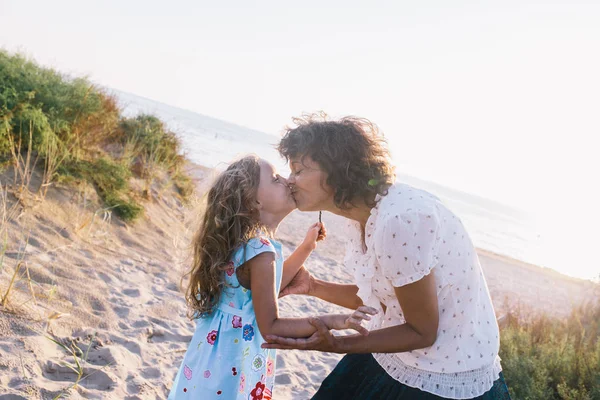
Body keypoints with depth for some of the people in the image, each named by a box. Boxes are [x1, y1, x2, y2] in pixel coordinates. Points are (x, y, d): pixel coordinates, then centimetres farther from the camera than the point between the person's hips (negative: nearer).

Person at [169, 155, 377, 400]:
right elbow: (270, 327, -24)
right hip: (232, 361, -9)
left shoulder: (245, 242, 0)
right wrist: (331, 321, -29)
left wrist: (307, 247, 12)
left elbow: (269, 286, 14)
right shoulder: (261, 253, -28)